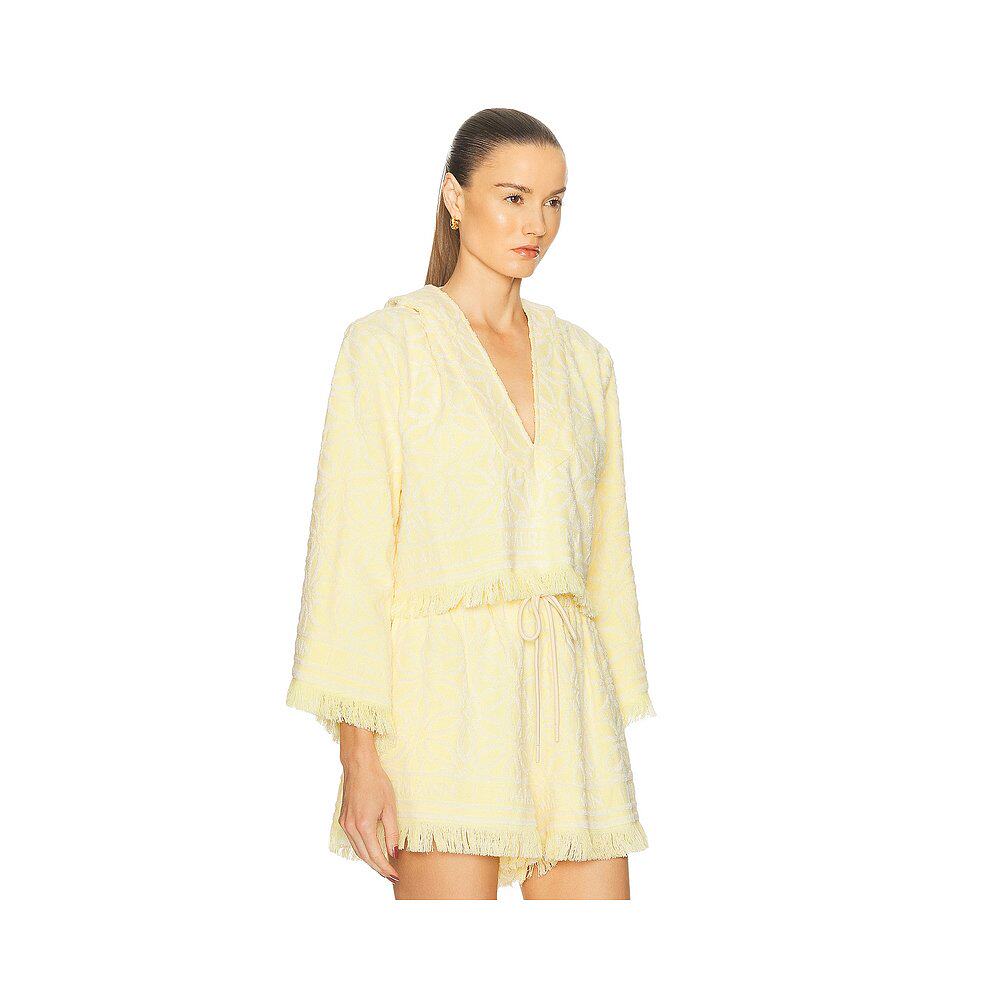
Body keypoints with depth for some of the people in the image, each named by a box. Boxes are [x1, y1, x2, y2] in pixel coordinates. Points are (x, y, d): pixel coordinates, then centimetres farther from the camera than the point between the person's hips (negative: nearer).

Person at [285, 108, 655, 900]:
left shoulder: (583, 359, 15)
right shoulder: (387, 345, 0)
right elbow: (350, 557, -5)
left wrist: (617, 733, 14)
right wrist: (359, 755, -12)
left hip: (567, 703, 5)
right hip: (444, 693, -5)